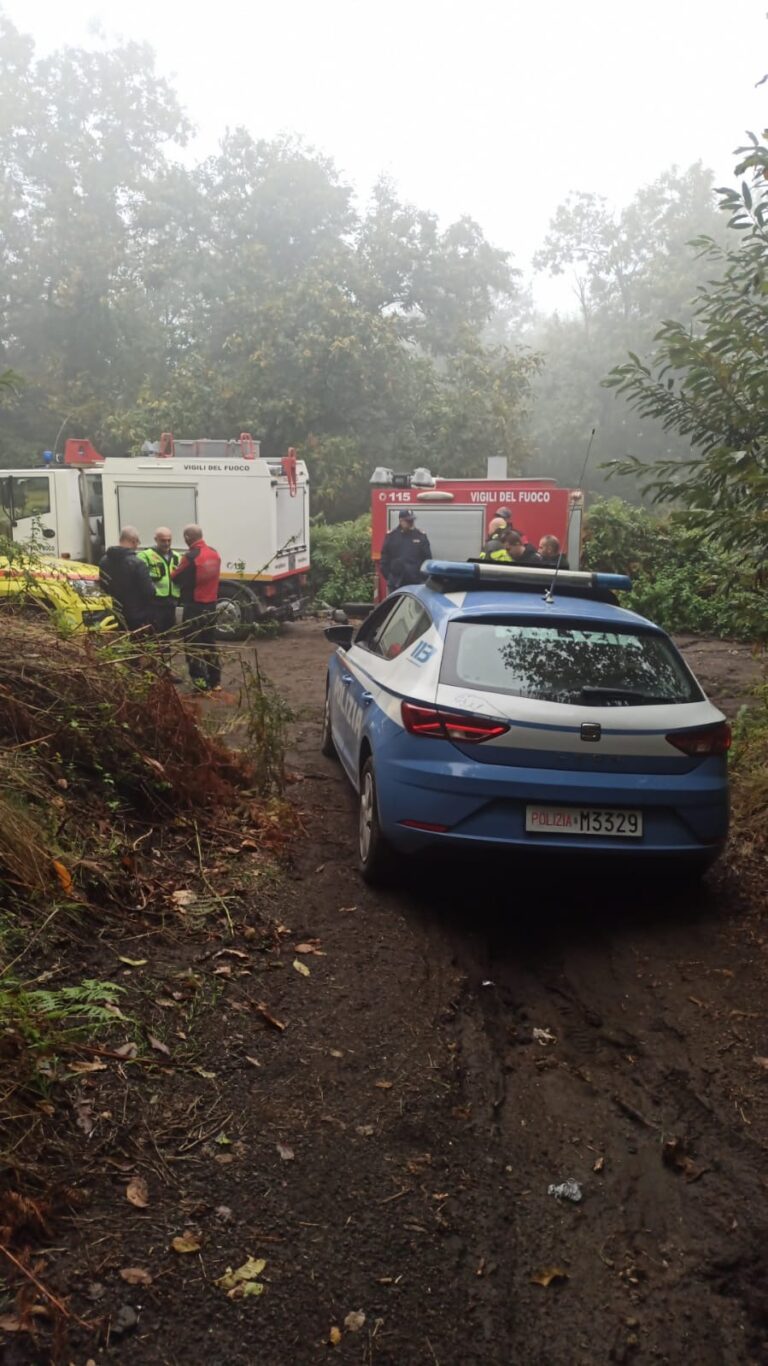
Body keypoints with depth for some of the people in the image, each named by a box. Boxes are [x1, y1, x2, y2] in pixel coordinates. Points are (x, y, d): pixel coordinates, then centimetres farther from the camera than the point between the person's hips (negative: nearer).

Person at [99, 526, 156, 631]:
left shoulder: (103, 561, 3)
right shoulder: (137, 563, -21)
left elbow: (103, 587, 14)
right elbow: (149, 591, -20)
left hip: (116, 616, 7)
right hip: (137, 618, -7)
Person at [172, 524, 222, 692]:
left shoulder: (190, 557, -18)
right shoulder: (214, 554, 4)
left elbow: (175, 578, -6)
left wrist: (176, 569, 15)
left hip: (194, 606, -7)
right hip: (211, 604, 7)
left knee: (193, 646, 1)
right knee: (210, 643, 17)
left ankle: (201, 684, -1)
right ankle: (215, 681, 21)